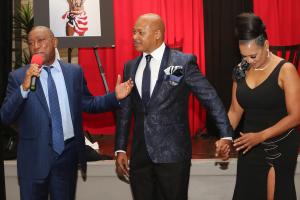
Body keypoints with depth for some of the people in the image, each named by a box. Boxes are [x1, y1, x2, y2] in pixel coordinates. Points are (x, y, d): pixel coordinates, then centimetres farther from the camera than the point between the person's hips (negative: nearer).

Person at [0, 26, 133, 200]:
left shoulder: (74, 72, 5)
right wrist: (24, 87, -21)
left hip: (68, 153, 2)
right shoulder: (18, 77, -2)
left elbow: (87, 104, 14)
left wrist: (115, 97, 0)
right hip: (35, 156, -2)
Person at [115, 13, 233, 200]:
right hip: (140, 155, 4)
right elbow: (125, 111, 13)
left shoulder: (183, 62, -5)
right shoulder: (131, 67, 10)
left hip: (173, 153, -4)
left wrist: (226, 134, -9)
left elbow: (211, 98, -4)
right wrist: (120, 149, 9)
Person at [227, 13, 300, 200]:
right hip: (249, 145, 5)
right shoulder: (241, 70, 1)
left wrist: (261, 136, -24)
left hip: (280, 146, -5)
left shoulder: (285, 70, -14)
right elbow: (235, 110, 6)